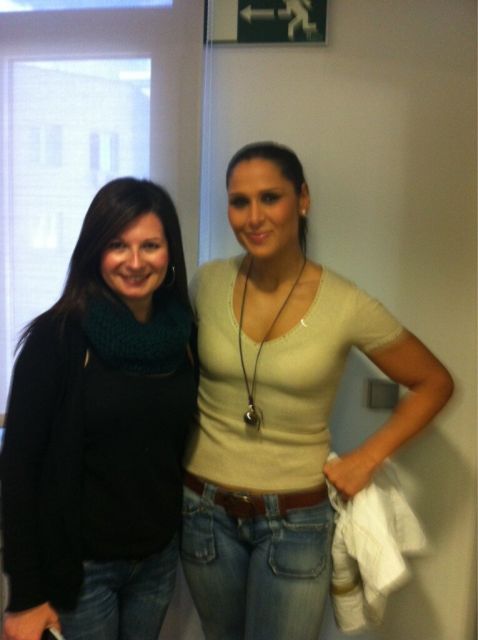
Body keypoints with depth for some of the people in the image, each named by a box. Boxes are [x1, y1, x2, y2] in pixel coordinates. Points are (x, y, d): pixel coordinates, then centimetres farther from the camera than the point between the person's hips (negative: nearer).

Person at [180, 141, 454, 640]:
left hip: (295, 520, -2)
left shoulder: (345, 305, -16)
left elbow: (434, 383, -3)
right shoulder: (207, 283, -9)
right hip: (204, 508, 3)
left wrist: (366, 459, -9)